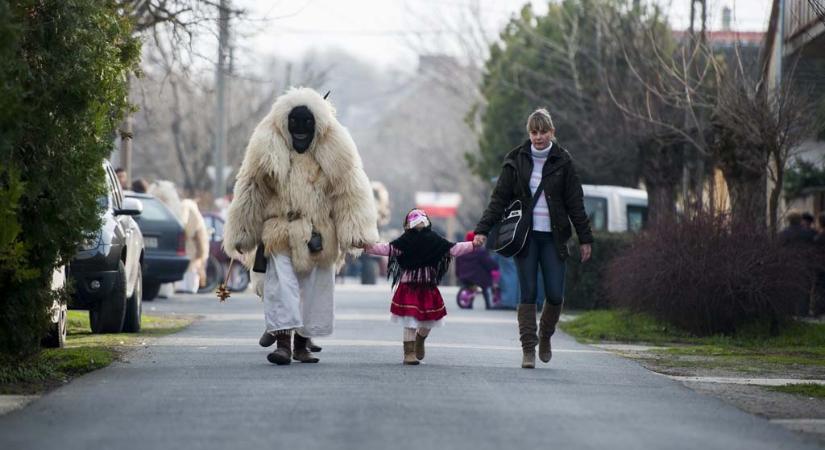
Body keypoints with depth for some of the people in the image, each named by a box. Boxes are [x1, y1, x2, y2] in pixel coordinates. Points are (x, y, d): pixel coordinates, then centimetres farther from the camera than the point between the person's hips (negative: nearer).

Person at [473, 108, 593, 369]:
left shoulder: (562, 162, 2)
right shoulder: (517, 161, 2)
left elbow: (575, 203, 5)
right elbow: (499, 198, 3)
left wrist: (585, 239, 4)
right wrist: (483, 229, -4)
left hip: (553, 237, 0)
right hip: (525, 236, 0)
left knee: (555, 295, -4)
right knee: (527, 294, -4)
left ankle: (545, 336, 23)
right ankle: (528, 349, 0)